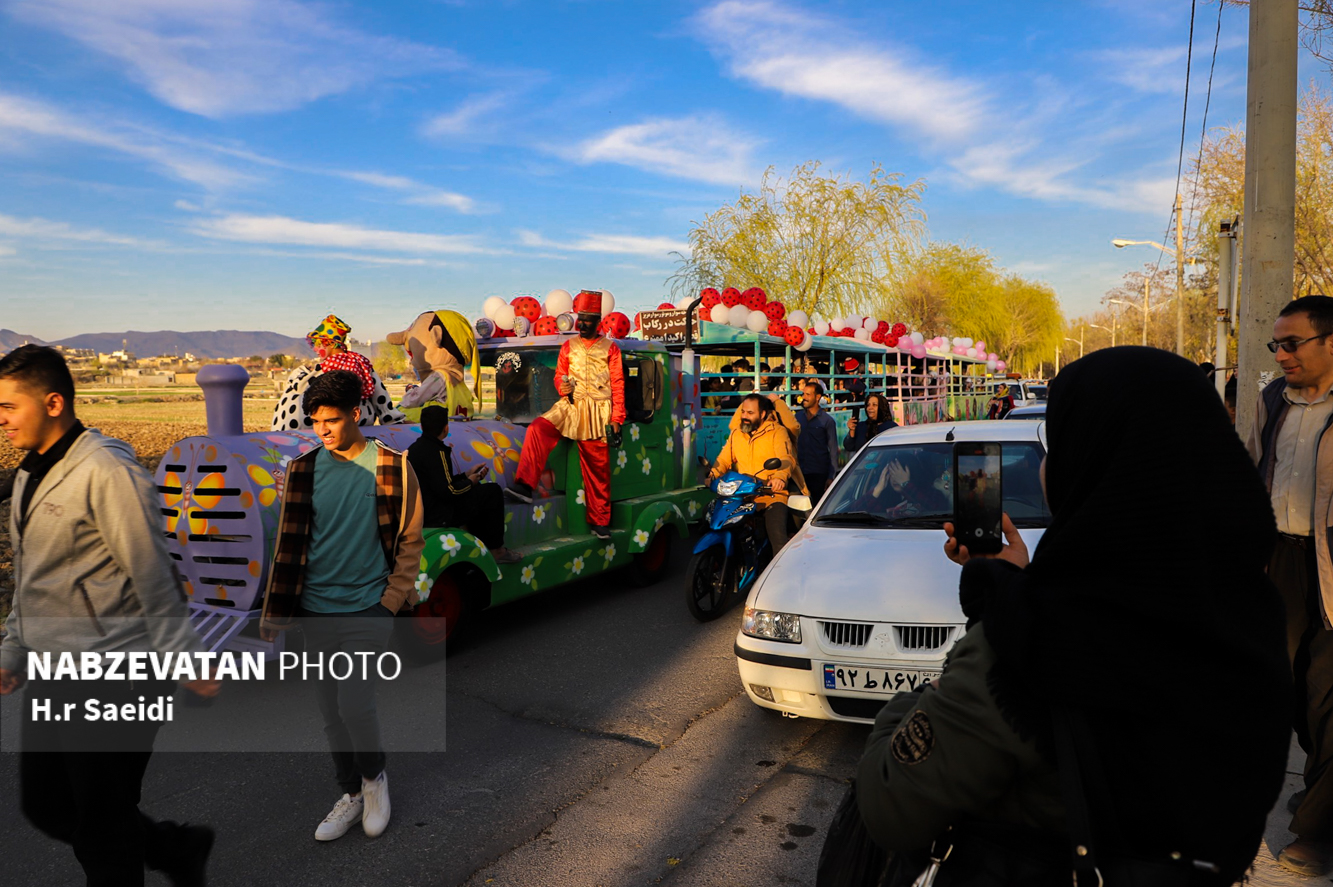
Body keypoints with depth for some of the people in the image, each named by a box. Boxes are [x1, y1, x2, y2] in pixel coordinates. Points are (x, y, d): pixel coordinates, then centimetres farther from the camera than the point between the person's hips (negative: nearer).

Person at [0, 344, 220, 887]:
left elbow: (153, 574, -17)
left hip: (113, 680, -9)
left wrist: (184, 658, -15)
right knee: (45, 807, 17)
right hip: (51, 678, 9)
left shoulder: (106, 470, -17)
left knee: (103, 828, 3)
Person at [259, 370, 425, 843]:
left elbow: (410, 541, 1)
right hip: (316, 611, 4)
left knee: (354, 705, -12)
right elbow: (288, 542, 8)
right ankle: (351, 794, 29)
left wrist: (392, 599, -5)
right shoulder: (305, 469, 3)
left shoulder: (392, 468, -5)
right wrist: (276, 611, 6)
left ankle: (374, 775, 18)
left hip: (368, 609, -4)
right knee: (331, 712, 10)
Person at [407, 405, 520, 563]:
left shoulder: (414, 448, 11)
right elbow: (447, 491, -25)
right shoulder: (435, 452, -19)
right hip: (439, 517, -10)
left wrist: (466, 476, 14)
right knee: (493, 492, 0)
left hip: (422, 513, 10)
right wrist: (469, 482, -7)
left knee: (480, 491, 26)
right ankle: (496, 550, 8)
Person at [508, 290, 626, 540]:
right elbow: (559, 376, 15)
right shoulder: (568, 347, 13)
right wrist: (564, 387, -10)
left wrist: (617, 419, -4)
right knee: (538, 428, -26)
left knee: (598, 468, 1)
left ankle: (600, 522, 11)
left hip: (597, 411, -2)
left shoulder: (610, 348, 6)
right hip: (570, 405, 2)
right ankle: (525, 486, -30)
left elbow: (618, 386, 3)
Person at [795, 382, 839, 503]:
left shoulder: (827, 420, -1)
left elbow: (833, 450, -1)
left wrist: (832, 476, -5)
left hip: (819, 472, -3)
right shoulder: (797, 417, 9)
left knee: (817, 504, -1)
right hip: (800, 470, 3)